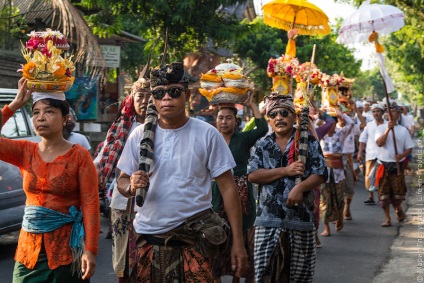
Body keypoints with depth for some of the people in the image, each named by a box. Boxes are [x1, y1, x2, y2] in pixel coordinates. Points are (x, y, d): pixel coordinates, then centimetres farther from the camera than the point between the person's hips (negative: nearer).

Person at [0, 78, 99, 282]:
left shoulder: (79, 155, -7)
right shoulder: (25, 152, 5)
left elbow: (90, 204, -11)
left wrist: (90, 250, -18)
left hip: (67, 247, -4)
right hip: (29, 247, 4)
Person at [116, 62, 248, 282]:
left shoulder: (207, 134, -5)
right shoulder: (140, 135, 2)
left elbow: (228, 187, -4)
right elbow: (122, 181, 8)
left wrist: (238, 241, -8)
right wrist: (131, 186, -17)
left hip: (195, 238, -2)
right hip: (149, 238, 3)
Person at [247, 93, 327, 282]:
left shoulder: (309, 142, 3)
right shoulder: (262, 145, 9)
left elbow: (320, 174, -3)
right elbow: (252, 175, -3)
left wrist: (300, 187, -21)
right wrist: (285, 171, -12)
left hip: (300, 216, -1)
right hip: (269, 218, 1)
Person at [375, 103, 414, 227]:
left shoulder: (403, 130, 5)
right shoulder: (381, 128, 3)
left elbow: (409, 148, 6)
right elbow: (379, 143, -13)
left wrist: (402, 155, -14)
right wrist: (388, 129, -20)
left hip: (397, 165, 0)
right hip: (383, 164, 0)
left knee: (398, 192, -1)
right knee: (384, 193, 1)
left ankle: (398, 208, 31)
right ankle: (387, 218, 11)